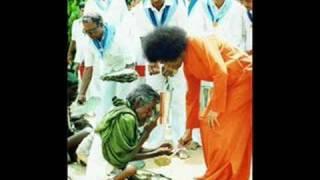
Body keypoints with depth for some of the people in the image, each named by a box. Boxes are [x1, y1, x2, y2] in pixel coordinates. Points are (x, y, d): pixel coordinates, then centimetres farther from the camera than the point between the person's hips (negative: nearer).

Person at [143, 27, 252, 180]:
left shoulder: (199, 44, -20)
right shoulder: (188, 66, 6)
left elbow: (221, 72, -27)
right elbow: (192, 96, 14)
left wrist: (215, 108, -22)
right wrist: (189, 128, 18)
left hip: (243, 78, -9)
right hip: (229, 84, 9)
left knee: (228, 131, -7)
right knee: (209, 125, 8)